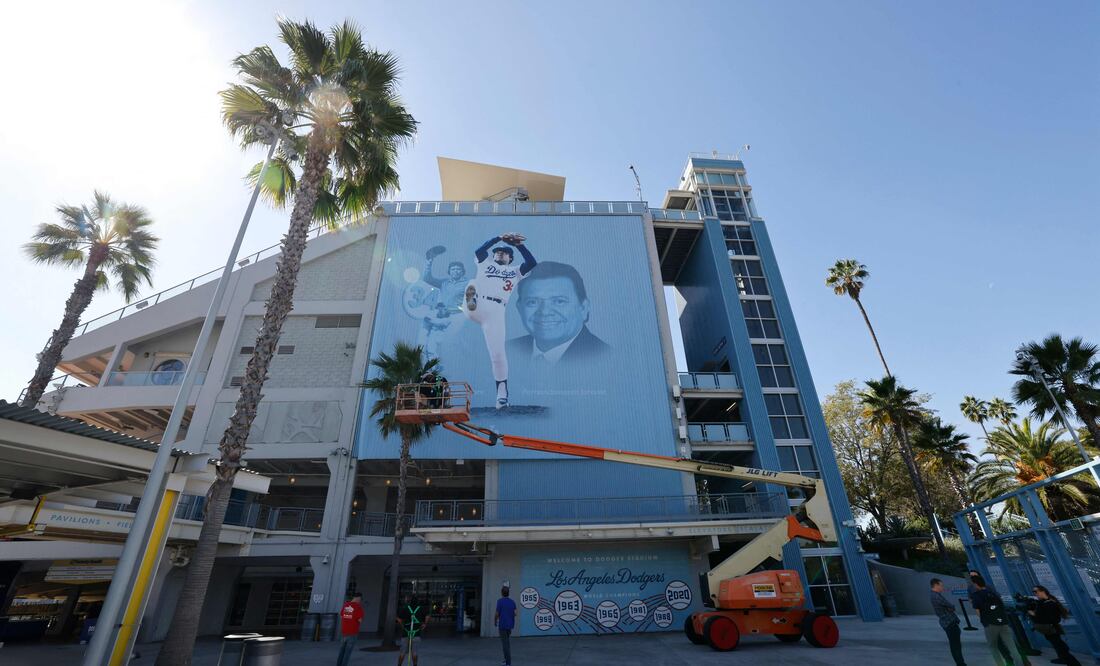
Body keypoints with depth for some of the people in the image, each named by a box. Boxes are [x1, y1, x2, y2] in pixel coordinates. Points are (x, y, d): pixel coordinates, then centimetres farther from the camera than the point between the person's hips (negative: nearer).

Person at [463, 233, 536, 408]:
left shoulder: (515, 272, 26)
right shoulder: (486, 264, 27)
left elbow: (532, 263, 9)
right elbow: (478, 251, 5)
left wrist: (518, 244, 3)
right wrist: (498, 238, -3)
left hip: (495, 310, -2)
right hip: (476, 306, 2)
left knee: (497, 351, -10)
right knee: (472, 286, -28)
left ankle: (502, 392, 0)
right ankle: (470, 302, -59)